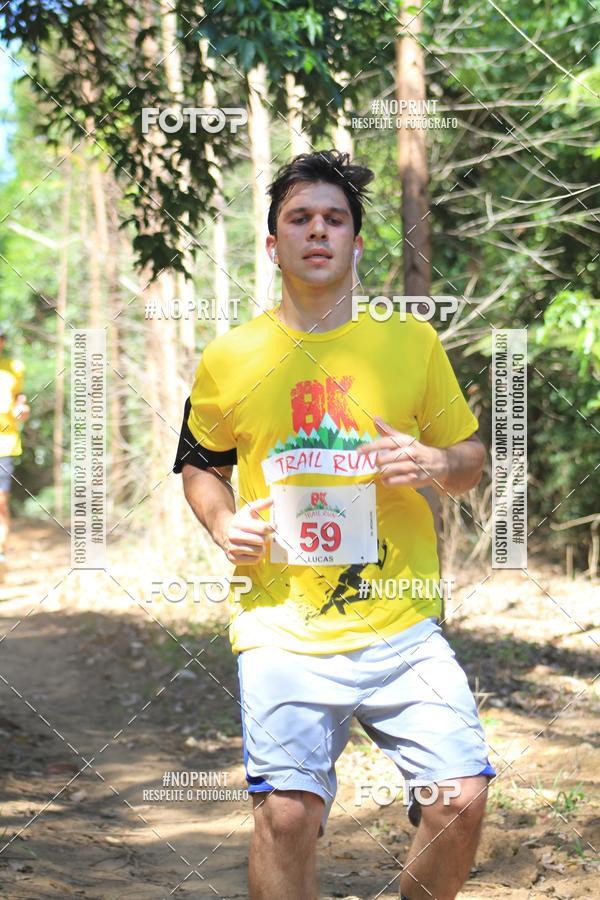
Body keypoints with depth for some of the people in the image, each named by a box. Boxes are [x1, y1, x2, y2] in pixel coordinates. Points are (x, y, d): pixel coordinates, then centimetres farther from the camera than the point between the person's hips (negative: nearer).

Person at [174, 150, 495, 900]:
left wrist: (436, 463, -9)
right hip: (283, 631, -1)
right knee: (286, 813, -10)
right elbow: (199, 464, 19)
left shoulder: (412, 343, 6)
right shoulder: (228, 360, 5)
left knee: (460, 798, -7)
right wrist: (223, 525, -1)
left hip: (403, 626, 1)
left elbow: (472, 459, 14)